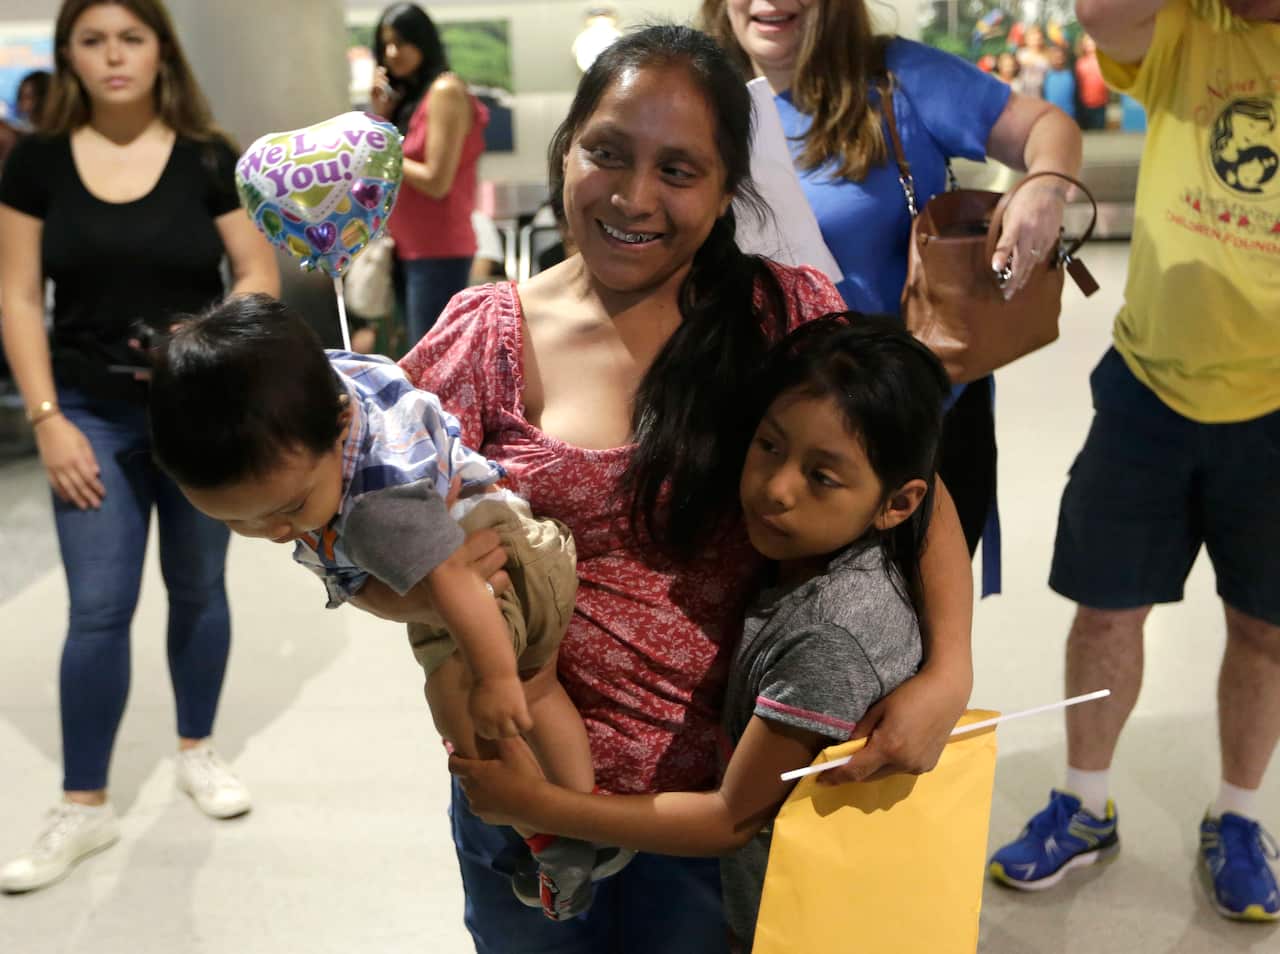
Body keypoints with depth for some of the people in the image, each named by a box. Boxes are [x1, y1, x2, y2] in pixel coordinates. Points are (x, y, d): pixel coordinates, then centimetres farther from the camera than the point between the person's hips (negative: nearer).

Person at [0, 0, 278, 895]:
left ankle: (197, 748, 33)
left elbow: (261, 277, -2)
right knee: (99, 607, 0)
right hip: (94, 415, 0)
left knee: (197, 586, 13)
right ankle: (84, 807, 12)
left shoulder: (209, 158, -4)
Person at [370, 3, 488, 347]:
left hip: (438, 251, -9)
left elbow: (437, 182, -17)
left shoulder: (444, 91, -12)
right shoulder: (405, 96, 14)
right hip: (408, 248, 9)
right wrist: (381, 114, 1)